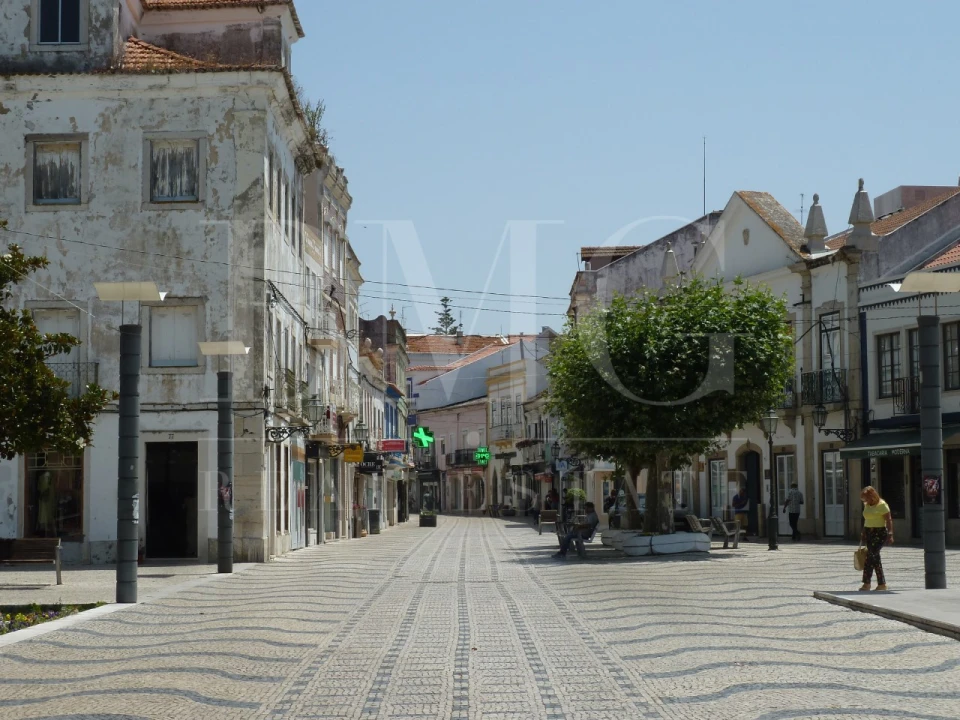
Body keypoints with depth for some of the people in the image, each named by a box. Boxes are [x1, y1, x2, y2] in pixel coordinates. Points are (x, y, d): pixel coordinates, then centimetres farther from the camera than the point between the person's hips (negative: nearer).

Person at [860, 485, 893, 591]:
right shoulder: (866, 505, 14)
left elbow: (889, 520, -13)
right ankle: (882, 584, 8)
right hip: (869, 533, 8)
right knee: (875, 558, 6)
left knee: (871, 556, -13)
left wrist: (890, 534, -20)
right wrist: (863, 534, 22)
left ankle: (866, 583, -11)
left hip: (879, 533, -8)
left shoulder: (882, 505, -10)